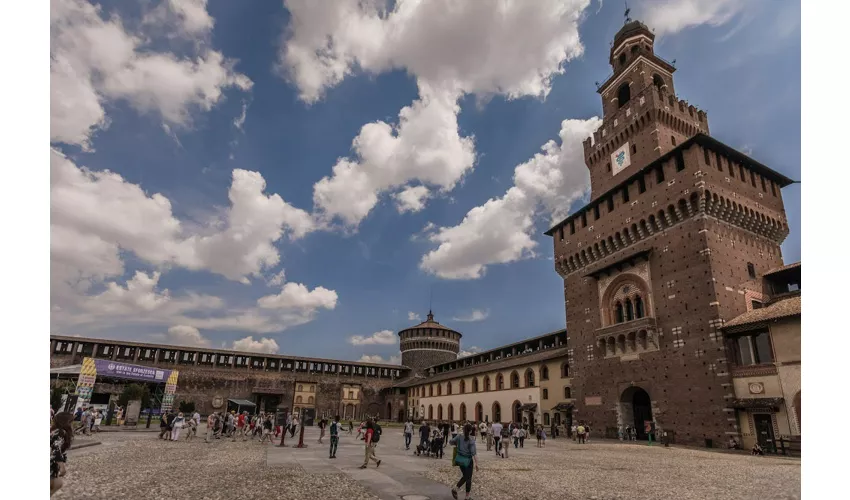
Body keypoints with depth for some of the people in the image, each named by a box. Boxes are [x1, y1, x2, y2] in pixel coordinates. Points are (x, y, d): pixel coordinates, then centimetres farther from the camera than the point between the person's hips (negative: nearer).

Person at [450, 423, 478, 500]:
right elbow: (473, 453, -19)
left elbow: (450, 442, 7)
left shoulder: (459, 437, -5)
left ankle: (455, 488, 7)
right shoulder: (471, 441, -18)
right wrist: (476, 463, -14)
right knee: (468, 478, 10)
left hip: (460, 459, 5)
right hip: (467, 460, -5)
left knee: (464, 476, 22)